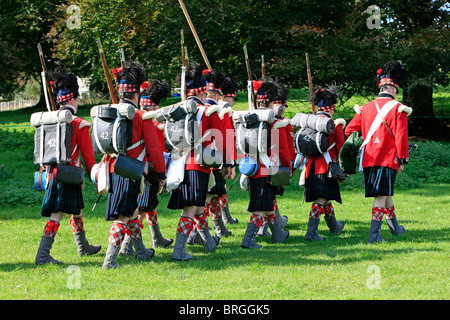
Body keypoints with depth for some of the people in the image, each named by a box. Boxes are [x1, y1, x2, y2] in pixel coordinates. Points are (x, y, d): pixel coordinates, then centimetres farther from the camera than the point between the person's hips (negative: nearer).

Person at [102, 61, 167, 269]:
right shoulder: (141, 117, -10)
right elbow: (154, 148, -8)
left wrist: (104, 169, 25)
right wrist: (161, 174, 1)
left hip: (113, 171, 6)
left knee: (131, 213, 20)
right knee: (123, 216, -7)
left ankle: (141, 253, 34)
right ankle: (109, 260, -12)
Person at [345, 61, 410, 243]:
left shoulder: (366, 108, 8)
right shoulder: (398, 108, -6)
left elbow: (349, 130, 11)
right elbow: (401, 137, -10)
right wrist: (403, 160, -4)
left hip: (369, 158, 6)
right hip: (388, 158, -5)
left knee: (385, 193, 19)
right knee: (382, 196, -3)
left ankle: (395, 228, 35)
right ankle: (374, 235, -8)